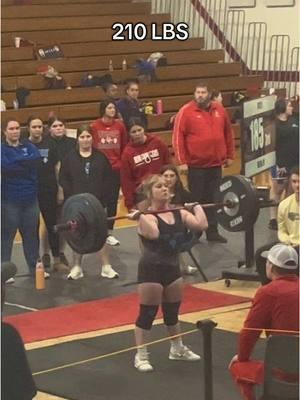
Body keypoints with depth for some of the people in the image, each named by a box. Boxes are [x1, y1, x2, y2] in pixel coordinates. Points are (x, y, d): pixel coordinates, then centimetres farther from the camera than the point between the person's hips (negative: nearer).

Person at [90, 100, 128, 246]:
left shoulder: (119, 126, 2)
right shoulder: (94, 127, -8)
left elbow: (124, 146, 8)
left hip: (116, 169, 3)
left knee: (113, 201, 7)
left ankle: (109, 233, 16)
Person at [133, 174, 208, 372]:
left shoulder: (179, 213, 4)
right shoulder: (147, 217, -13)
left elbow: (202, 225, -9)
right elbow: (153, 234, -35)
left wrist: (196, 206, 3)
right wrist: (140, 215, -30)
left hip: (173, 268, 6)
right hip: (151, 269, -6)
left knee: (173, 311, 20)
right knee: (148, 313, 0)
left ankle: (177, 349, 35)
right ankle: (141, 356, 9)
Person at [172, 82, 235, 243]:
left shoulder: (219, 109, 6)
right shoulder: (186, 111, -7)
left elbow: (228, 133, 15)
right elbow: (177, 137, -10)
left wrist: (230, 155, 13)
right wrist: (182, 161, -13)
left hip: (215, 164, 4)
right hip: (196, 165, -4)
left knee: (213, 199, 10)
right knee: (196, 200, 2)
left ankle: (212, 232, 18)